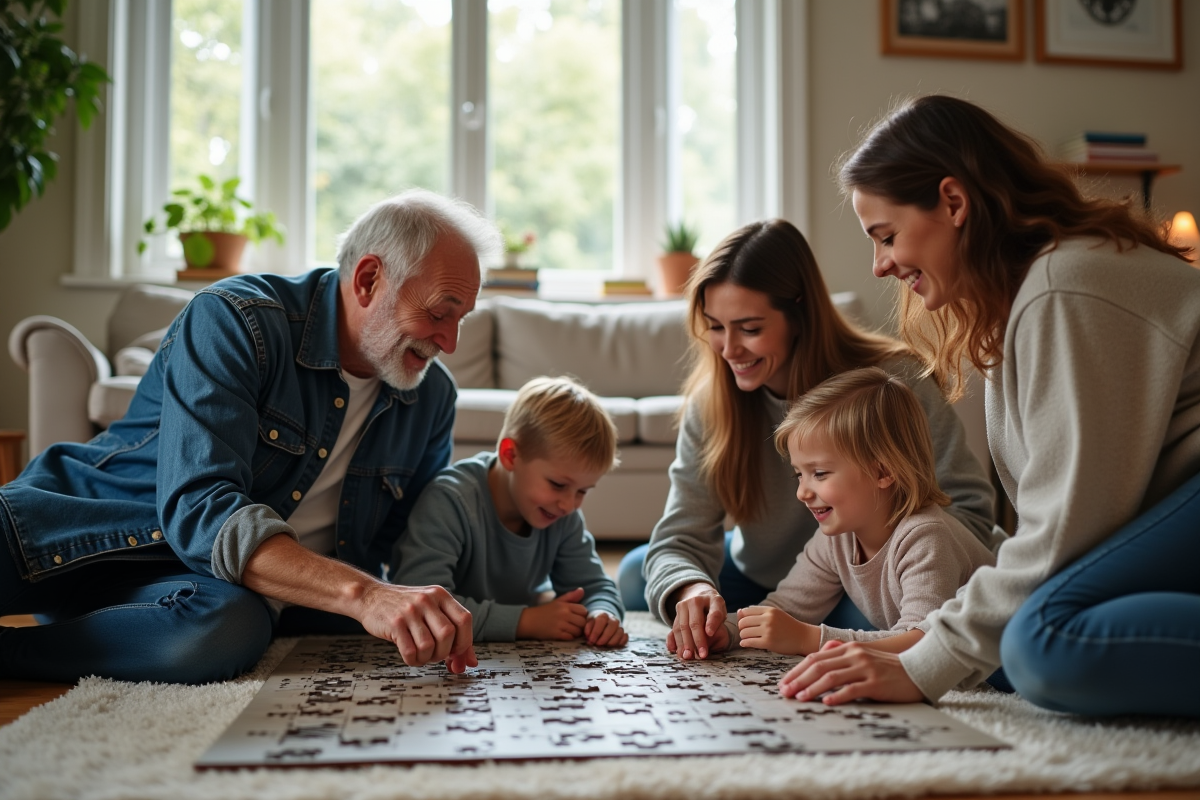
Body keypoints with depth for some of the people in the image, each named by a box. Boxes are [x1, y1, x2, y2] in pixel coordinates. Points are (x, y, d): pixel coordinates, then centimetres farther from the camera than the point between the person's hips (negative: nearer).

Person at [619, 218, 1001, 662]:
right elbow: (679, 537, -18)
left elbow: (967, 505, -20)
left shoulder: (890, 378, -25)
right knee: (635, 574, -8)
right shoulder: (710, 400, -14)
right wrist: (690, 589, -42)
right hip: (763, 581, 4)